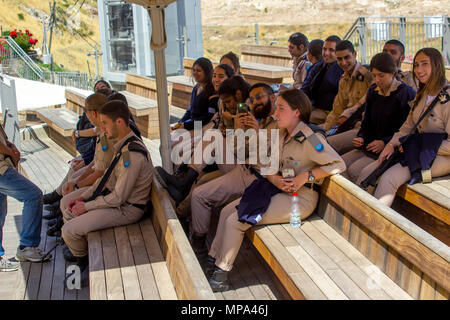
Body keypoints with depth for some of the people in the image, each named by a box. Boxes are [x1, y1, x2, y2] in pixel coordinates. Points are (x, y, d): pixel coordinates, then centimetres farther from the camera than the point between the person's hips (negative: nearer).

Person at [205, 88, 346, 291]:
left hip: (300, 198, -9)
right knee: (227, 211, 2)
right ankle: (212, 260, 12)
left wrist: (307, 176, -22)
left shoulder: (311, 138, -18)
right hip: (280, 189, 9)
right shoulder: (283, 134, 9)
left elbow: (339, 165, -20)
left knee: (235, 221, -13)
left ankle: (221, 274, 4)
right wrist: (274, 179, -12)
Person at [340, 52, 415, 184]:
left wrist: (385, 142, -21)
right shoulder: (373, 91, 12)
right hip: (369, 145, 7)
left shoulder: (406, 93, -9)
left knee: (355, 170, -24)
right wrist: (361, 137, -2)